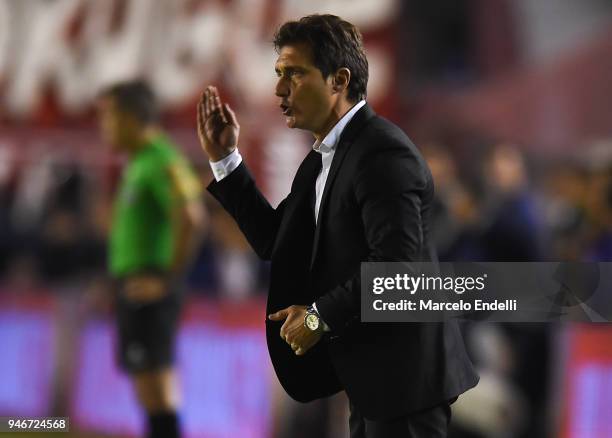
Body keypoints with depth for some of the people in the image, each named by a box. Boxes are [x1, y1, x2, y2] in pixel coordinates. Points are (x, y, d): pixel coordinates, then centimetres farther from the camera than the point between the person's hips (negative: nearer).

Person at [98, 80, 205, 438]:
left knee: (155, 385, -10)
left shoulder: (160, 161, -13)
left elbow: (191, 218, -24)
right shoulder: (138, 163, 16)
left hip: (149, 291, -10)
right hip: (134, 288, 10)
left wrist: (168, 278, -20)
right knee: (149, 385, 10)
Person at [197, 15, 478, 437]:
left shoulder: (383, 153, -18)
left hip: (403, 372, -10)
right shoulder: (324, 157, 13)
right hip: (371, 373, 10)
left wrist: (320, 317, -17)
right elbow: (275, 241, 16)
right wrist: (225, 159, 11)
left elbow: (396, 264, -26)